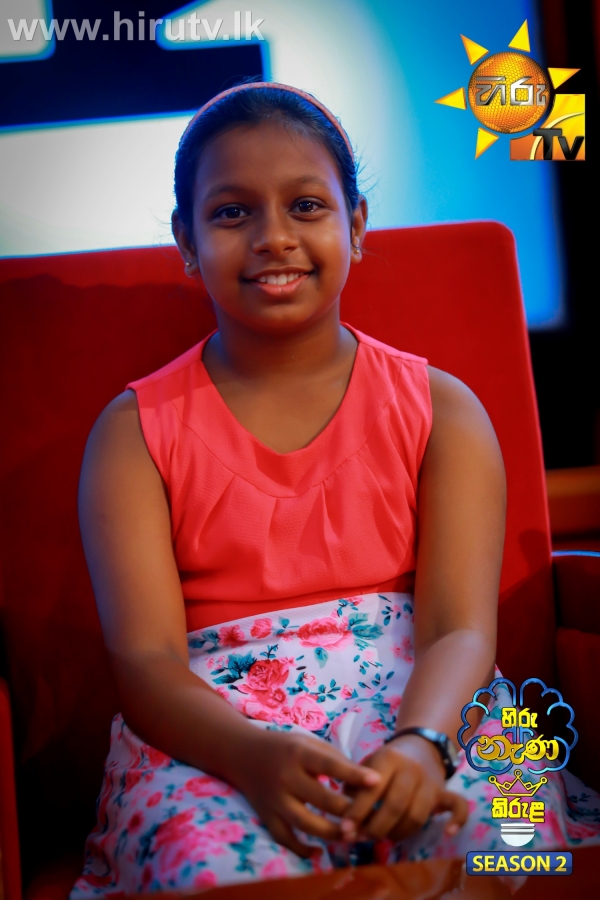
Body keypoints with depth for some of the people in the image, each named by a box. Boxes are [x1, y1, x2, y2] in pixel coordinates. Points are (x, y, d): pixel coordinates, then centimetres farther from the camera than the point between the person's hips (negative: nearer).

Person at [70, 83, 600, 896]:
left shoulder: (441, 410, 8)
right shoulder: (135, 431, 6)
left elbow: (462, 628, -4)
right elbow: (146, 657, -6)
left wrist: (422, 743, -27)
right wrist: (254, 755, -28)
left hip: (421, 697, 2)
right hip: (213, 725, -1)